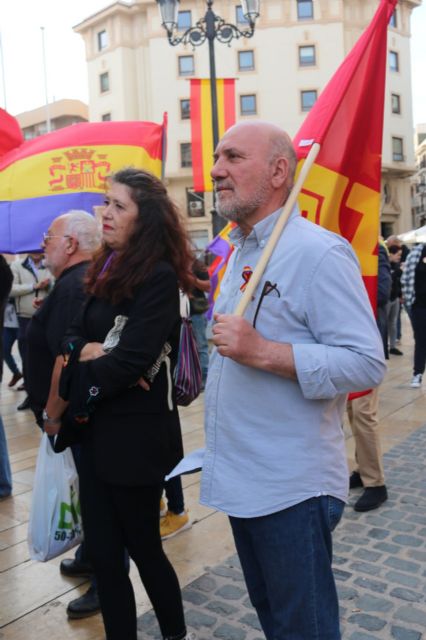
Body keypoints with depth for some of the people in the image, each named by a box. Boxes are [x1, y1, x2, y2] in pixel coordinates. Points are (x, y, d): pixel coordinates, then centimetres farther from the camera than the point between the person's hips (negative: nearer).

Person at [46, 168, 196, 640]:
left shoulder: (158, 278, -15)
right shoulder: (107, 271, 10)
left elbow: (130, 359, -23)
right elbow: (74, 339, 7)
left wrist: (86, 366, -7)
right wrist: (90, 352, -15)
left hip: (136, 434, -7)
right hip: (97, 431, 7)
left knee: (142, 547, 11)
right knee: (103, 552, 13)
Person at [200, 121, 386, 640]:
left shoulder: (318, 252, -18)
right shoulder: (240, 252, 12)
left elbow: (367, 363, -24)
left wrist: (261, 352, -30)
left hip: (291, 489, -8)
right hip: (240, 480, 9)